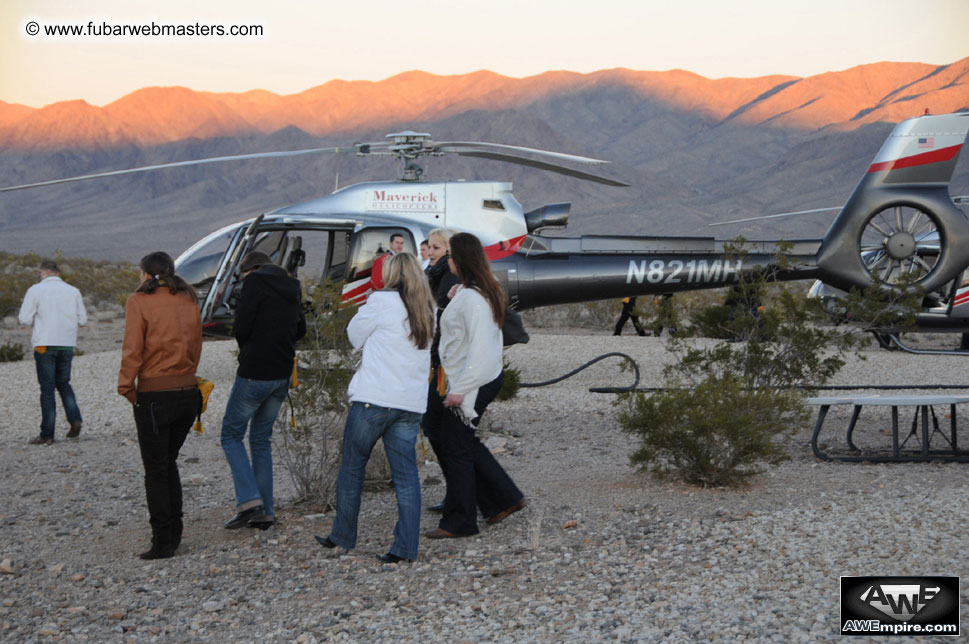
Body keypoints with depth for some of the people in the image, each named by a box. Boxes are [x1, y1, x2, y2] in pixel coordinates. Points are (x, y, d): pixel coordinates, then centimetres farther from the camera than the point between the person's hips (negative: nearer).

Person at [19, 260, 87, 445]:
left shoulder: (35, 290, -4)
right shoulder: (73, 291, 5)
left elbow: (25, 319, -6)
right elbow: (82, 319, 6)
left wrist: (39, 318, 14)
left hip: (44, 345, -3)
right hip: (67, 345, 3)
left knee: (47, 388, 2)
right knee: (63, 383, 19)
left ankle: (47, 435, 3)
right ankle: (75, 419, 0)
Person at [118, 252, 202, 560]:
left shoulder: (139, 302, -9)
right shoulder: (189, 301, 7)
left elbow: (133, 349, -13)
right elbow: (195, 347, 7)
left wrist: (126, 387, -4)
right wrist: (183, 375, 12)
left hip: (154, 396, -5)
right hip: (188, 392, 5)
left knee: (156, 470, 4)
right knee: (169, 463, 20)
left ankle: (162, 542, 5)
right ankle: (174, 532, 20)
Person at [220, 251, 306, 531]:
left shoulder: (255, 282, -9)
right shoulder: (292, 287, 13)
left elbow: (241, 327, -14)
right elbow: (300, 330, 22)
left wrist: (246, 346, 5)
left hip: (255, 373, -7)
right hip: (283, 374, 7)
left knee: (231, 434, 7)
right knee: (261, 439, 16)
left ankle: (249, 500, -7)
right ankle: (265, 513, 13)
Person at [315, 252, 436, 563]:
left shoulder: (382, 301, -6)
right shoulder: (427, 310, 12)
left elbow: (355, 336, 4)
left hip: (374, 398, -5)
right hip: (411, 402, 5)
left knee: (352, 466, 11)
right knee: (406, 474, 4)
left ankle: (343, 535, 20)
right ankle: (406, 547, 0)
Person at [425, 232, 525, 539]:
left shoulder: (471, 298, -22)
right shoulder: (485, 291, 9)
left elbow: (479, 348, -26)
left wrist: (460, 389, -23)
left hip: (472, 384, -10)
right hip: (488, 377, 10)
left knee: (455, 448, 1)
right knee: (463, 443, 19)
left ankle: (459, 522, 12)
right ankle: (504, 499, 25)